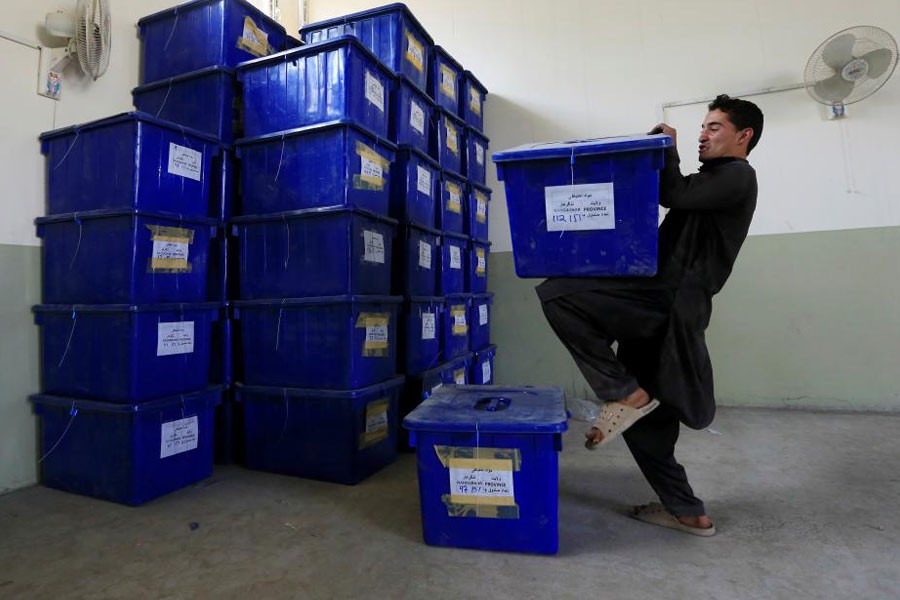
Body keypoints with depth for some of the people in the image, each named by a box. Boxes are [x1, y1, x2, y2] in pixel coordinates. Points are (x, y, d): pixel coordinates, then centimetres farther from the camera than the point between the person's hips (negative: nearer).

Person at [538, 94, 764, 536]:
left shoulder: (738, 176, 2)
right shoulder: (707, 181, 30)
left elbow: (675, 194, -14)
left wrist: (668, 151, 3)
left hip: (670, 304, -10)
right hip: (658, 305, 10)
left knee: (557, 294, -24)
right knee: (645, 416, 13)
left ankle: (625, 393, -16)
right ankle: (687, 513, 25)